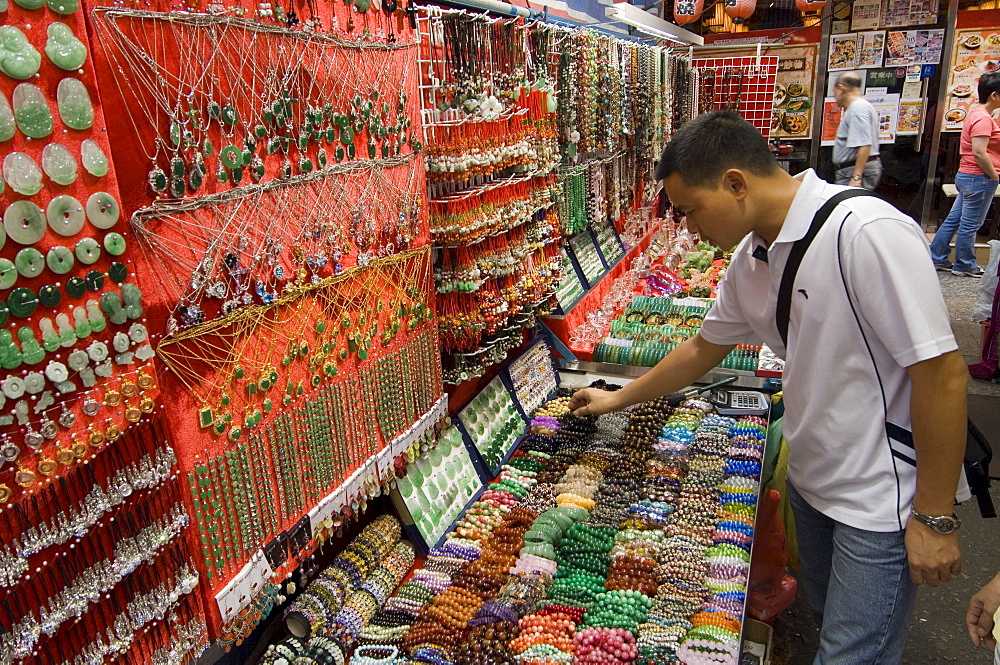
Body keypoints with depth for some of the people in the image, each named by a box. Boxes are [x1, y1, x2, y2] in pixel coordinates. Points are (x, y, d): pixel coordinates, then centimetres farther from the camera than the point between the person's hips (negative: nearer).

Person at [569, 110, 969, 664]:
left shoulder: (866, 233, -26)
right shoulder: (750, 259, 0)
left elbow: (942, 370, -24)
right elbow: (703, 350, 13)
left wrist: (935, 518, -18)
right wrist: (617, 399, 20)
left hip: (880, 500, -7)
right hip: (809, 478, 8)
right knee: (824, 615, 24)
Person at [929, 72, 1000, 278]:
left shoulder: (976, 114, 15)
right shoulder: (983, 118, -16)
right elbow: (979, 153, -23)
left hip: (967, 176, 10)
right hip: (979, 178, -10)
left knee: (954, 220, 13)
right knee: (970, 225, 0)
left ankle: (936, 258, 18)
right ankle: (964, 265, 10)